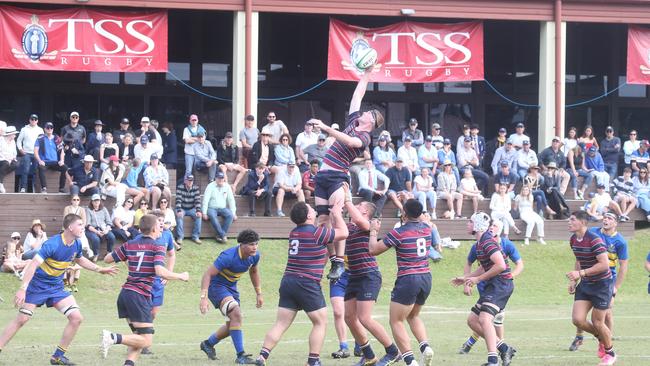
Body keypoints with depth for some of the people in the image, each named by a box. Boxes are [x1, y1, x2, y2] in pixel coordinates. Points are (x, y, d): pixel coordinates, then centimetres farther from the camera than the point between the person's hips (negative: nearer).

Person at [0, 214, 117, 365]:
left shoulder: (76, 244, -3)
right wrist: (22, 289, -39)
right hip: (37, 285, -7)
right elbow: (34, 264, -32)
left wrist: (100, 269, 21)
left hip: (56, 287, 7)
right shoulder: (53, 244, -27)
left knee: (76, 318, -4)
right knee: (22, 319, -11)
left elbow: (80, 260, 21)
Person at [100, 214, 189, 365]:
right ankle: (113, 338, -26)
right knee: (146, 341, -7)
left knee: (139, 337, 16)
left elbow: (107, 259, 17)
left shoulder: (129, 245, 12)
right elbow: (160, 271, -19)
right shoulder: (157, 247, -5)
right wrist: (180, 276, -5)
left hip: (124, 294, 7)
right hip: (139, 296, -7)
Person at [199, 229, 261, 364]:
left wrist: (259, 293, 15)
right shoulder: (228, 257, -32)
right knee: (236, 314, -28)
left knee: (232, 325, 13)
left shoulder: (255, 256, -9)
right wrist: (204, 297, -37)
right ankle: (240, 355, -26)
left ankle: (208, 344, 40)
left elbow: (253, 272, 14)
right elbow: (208, 273, -30)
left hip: (232, 287, 8)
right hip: (216, 285, -8)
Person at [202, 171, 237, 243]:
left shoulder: (227, 186, 6)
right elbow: (205, 200, -10)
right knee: (212, 216, -37)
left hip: (222, 208, 3)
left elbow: (231, 200, 7)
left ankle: (220, 236, -26)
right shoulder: (211, 186, -4)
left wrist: (233, 213, -1)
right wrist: (204, 213, -19)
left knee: (230, 215, -27)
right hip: (211, 208, -3)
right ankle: (223, 235, -34)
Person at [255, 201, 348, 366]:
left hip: (287, 282, 7)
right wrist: (337, 214, 16)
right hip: (307, 284, -7)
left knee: (281, 324, 5)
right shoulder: (316, 232, -9)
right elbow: (343, 233, 2)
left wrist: (331, 216, 31)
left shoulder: (294, 233, 13)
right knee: (320, 322, 6)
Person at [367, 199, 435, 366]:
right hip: (426, 278, 7)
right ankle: (425, 346, 2)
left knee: (396, 321, 1)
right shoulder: (426, 229, 5)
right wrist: (410, 204, 37)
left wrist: (373, 231, 11)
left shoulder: (398, 233, -13)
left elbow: (373, 250, -4)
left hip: (408, 280, -7)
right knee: (413, 316, 25)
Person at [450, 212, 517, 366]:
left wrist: (478, 279, -17)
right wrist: (465, 278, 22)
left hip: (501, 283, -11)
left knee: (484, 319, -24)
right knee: (472, 320, 10)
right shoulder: (480, 242, 17)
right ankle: (504, 348, 12)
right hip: (493, 286, 11)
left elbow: (500, 265, -25)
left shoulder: (488, 242, -15)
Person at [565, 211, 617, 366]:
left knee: (597, 322, -1)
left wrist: (580, 273, -29)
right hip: (585, 284, 7)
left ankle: (610, 353, 23)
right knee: (577, 320, -4)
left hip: (602, 284, -7)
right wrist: (573, 280, 9)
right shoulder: (573, 240, 3)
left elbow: (604, 264, -28)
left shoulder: (594, 240, -23)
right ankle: (601, 338, 25)